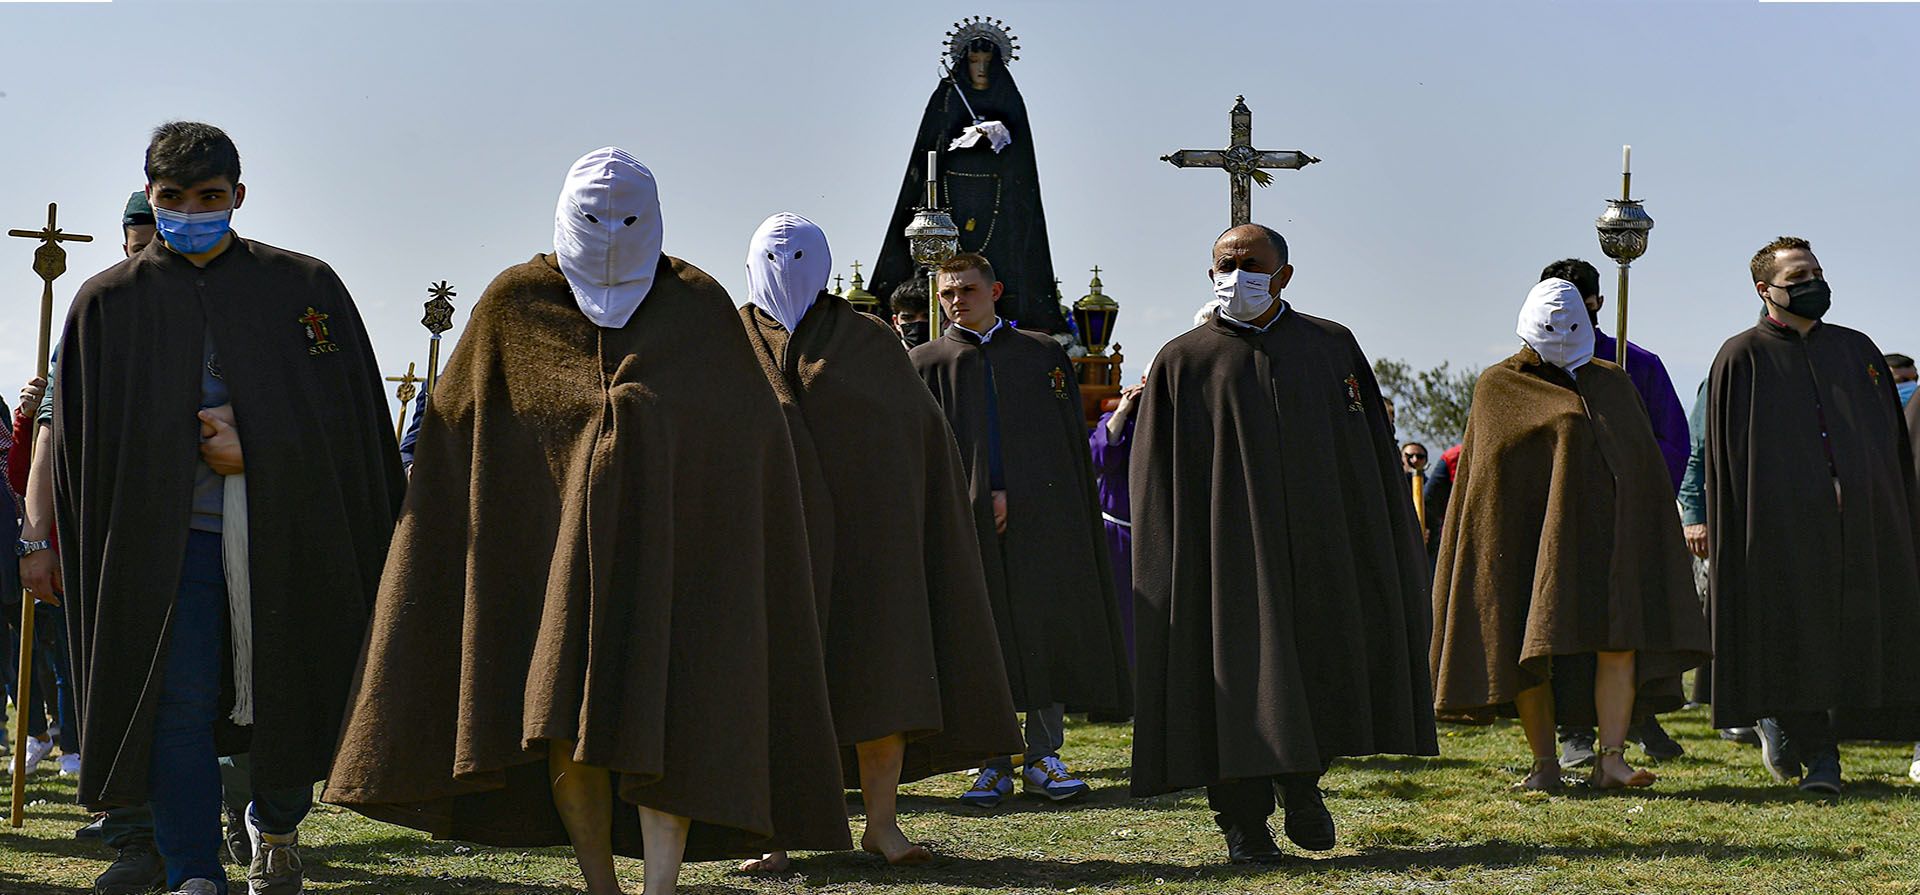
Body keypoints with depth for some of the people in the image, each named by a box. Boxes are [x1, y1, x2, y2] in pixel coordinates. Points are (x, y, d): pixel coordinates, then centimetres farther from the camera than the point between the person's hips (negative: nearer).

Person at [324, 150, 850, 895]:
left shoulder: (700, 305, 2)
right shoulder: (514, 303, 4)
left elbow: (749, 439, 5)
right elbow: (454, 430, 9)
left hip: (668, 545, -1)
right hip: (559, 543, 1)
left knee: (663, 716, -13)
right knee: (565, 726, -3)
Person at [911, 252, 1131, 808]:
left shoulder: (1041, 354, 12)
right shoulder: (926, 364, 10)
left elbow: (1068, 439, 8)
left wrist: (1016, 494, -3)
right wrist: (981, 501, -9)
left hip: (1042, 514, 1)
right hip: (967, 523, -1)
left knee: (1046, 631, -1)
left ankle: (1042, 758, 5)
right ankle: (993, 764, 3)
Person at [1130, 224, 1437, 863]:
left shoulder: (1331, 348, 9)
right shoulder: (1183, 362, 4)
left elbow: (1371, 455, 9)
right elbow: (1157, 478, 2)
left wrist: (1380, 558, 3)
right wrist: (1170, 573, -6)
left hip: (1321, 549, 2)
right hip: (1230, 552, -2)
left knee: (1326, 666, 4)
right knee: (1239, 675, -3)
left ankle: (1303, 781, 27)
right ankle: (1243, 822, 5)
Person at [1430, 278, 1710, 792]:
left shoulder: (1612, 385, 16)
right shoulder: (1498, 387, 7)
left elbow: (1646, 464, 16)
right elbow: (1483, 470, 3)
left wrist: (1648, 534, 8)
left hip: (1604, 532, 2)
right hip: (1531, 533, -2)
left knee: (1620, 639, -13)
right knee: (1531, 649, -4)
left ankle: (1611, 759, -16)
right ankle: (1544, 763, 4)